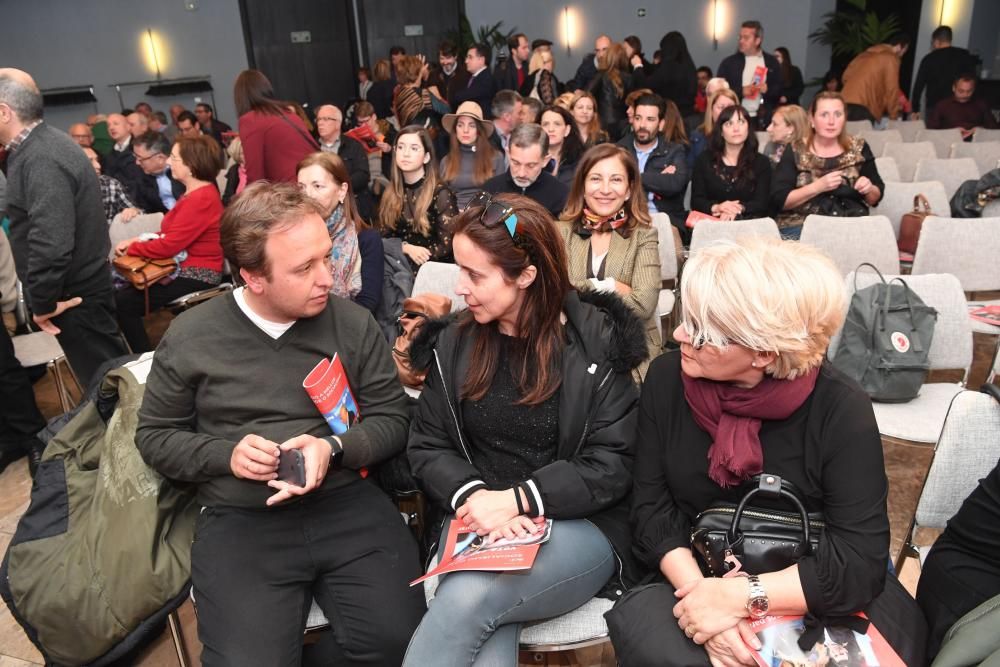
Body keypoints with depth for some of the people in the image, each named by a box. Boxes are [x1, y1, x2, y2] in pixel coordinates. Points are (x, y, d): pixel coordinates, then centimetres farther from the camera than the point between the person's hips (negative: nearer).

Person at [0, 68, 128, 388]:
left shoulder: (41, 160, -23)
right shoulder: (44, 144, 10)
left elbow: (50, 243, -31)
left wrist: (41, 303, -18)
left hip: (73, 295, -10)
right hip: (78, 284, 10)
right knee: (106, 374, 19)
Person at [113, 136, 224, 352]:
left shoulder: (201, 199, -21)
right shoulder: (196, 193, 12)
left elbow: (168, 246, -23)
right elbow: (172, 235, 15)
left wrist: (130, 248, -8)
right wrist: (138, 241, 2)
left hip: (195, 275, -10)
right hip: (185, 267, 10)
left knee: (122, 302, -11)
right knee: (122, 292, 8)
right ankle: (145, 356, 13)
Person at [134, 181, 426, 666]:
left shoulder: (354, 323, 1)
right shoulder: (190, 337, 0)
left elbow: (392, 419, 5)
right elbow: (154, 435, 10)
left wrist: (334, 449, -15)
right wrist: (226, 454, -10)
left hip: (349, 507, 1)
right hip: (240, 522, 0)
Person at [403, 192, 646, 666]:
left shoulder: (598, 343, -6)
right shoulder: (455, 341, 4)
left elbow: (610, 466, -8)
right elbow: (426, 446, 5)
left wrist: (519, 499, -19)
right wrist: (472, 495, -15)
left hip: (577, 526, -2)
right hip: (479, 524, 3)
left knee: (468, 598, -30)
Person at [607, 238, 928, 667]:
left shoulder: (841, 410, -17)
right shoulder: (667, 379, -9)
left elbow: (861, 560, -20)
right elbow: (651, 507, -8)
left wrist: (739, 596, -29)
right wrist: (701, 592, -24)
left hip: (810, 595, 0)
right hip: (696, 578, 1)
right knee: (639, 620, -29)